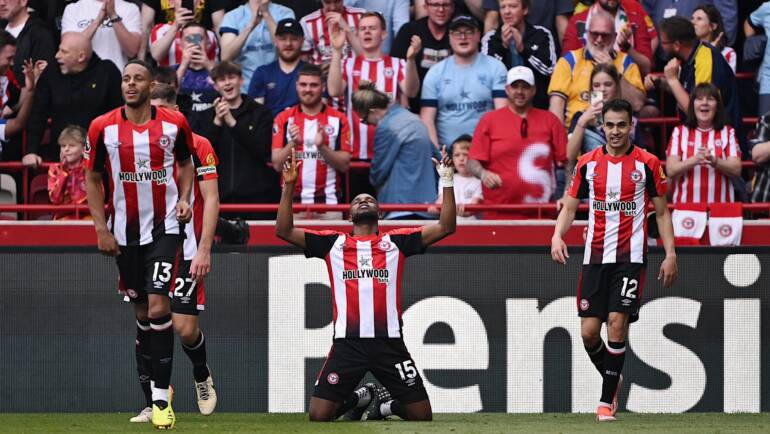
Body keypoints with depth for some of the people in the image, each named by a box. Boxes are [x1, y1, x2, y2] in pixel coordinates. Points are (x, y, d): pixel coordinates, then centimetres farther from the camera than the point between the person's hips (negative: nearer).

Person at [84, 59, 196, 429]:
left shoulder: (174, 124, -4)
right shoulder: (103, 128, -4)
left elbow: (186, 162, 14)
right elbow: (92, 177, 4)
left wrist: (184, 198, -3)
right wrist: (101, 229, -1)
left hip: (164, 227, -2)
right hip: (125, 231, 2)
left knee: (158, 308, -14)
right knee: (141, 310, 10)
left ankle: (161, 396, -9)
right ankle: (154, 389, 26)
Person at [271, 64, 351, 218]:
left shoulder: (338, 120, 5)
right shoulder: (284, 119, 7)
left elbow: (344, 165, 0)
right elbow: (277, 164, 1)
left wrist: (322, 147, -15)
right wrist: (293, 143, -16)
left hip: (328, 200, 0)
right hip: (292, 202, 0)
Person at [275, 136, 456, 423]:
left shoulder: (396, 242, 12)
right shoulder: (333, 243, 12)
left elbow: (445, 227, 7)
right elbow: (284, 231, 8)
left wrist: (447, 183, -1)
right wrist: (289, 187, -1)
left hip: (389, 342, 0)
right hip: (347, 343, 0)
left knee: (422, 416, -2)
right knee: (318, 416, -8)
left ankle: (385, 403, 29)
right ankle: (359, 399, 22)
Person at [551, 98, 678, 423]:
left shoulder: (647, 164, 0)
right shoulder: (587, 164, 6)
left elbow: (662, 212, 5)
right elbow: (570, 207, 11)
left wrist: (670, 253, -3)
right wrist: (557, 236, -9)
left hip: (630, 256, -3)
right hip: (595, 257, 3)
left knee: (617, 324, -13)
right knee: (589, 331, -2)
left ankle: (607, 399, -4)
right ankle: (613, 378, 26)